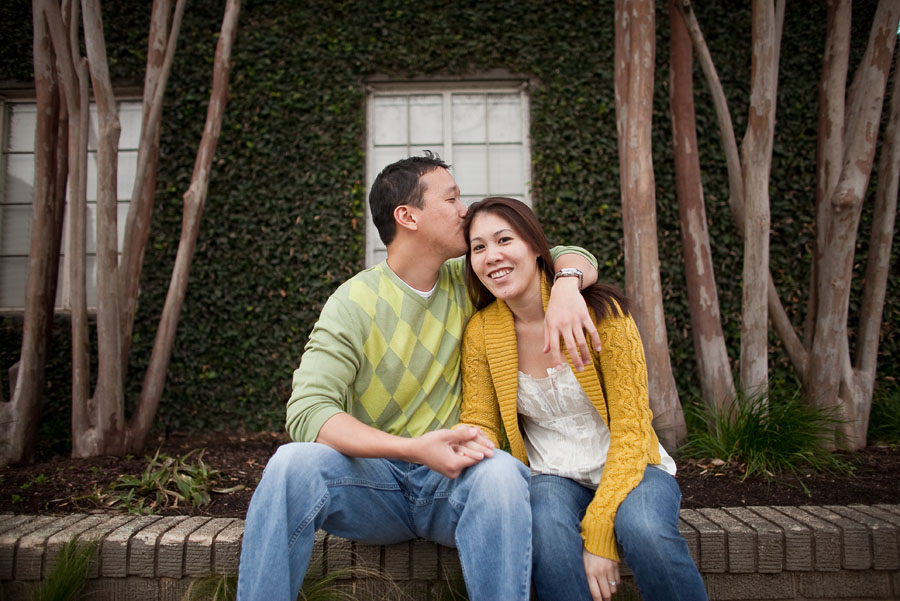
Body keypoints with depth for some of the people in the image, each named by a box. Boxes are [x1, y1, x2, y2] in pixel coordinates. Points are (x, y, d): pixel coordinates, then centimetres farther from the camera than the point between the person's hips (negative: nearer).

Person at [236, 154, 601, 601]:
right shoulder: (354, 302, -8)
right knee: (293, 463, -30)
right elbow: (308, 410, -19)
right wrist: (414, 449, -33)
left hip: (455, 477, 2)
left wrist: (566, 286, -14)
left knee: (501, 472, -33)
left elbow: (574, 258, 12)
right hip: (378, 476, -1)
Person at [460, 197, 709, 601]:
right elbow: (481, 424, -1)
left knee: (644, 529, -32)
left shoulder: (599, 311, -13)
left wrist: (599, 529, -23)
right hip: (554, 479, 1)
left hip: (627, 469, -1)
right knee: (547, 525, -32)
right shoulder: (481, 332, -4)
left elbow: (631, 429, -14)